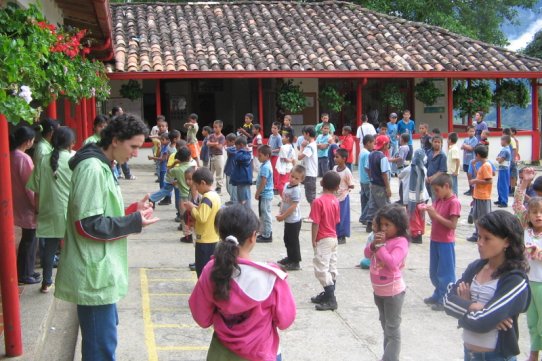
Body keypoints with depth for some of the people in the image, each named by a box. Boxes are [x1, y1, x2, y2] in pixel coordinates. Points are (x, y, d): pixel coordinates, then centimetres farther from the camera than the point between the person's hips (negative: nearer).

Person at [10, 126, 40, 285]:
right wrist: (37, 206, -10)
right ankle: (25, 274, 15)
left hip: (18, 204, 8)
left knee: (27, 239, 19)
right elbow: (30, 186, -20)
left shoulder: (11, 155, 3)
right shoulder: (24, 158, -23)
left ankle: (24, 271, 29)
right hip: (27, 206, -8)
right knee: (30, 240, 5)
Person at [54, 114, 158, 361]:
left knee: (101, 336, 23)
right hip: (95, 275, -11)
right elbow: (89, 225, -23)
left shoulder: (102, 167, 13)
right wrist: (135, 222, -15)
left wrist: (133, 210, 4)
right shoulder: (92, 169, -18)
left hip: (100, 272, 11)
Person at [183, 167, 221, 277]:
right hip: (213, 238, 9)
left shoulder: (207, 198, -21)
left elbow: (201, 218, -27)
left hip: (205, 240, -9)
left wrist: (192, 208, -13)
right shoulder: (215, 195, 8)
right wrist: (196, 208, 7)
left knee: (202, 269, 1)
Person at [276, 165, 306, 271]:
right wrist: (280, 213, 3)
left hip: (294, 220, -9)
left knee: (293, 241, 2)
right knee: (287, 239, 22)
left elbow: (293, 206, -24)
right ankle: (290, 257, 39)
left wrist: (283, 216, -18)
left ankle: (295, 263, 12)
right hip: (287, 219, 9)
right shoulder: (286, 185, 4)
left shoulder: (296, 190, -22)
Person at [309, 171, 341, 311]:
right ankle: (328, 295, 23)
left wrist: (313, 240, -10)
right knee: (332, 268, 13)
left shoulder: (318, 201, -18)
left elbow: (316, 224, -17)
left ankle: (331, 300, -7)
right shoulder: (336, 201, 2)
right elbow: (336, 220, 9)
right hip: (333, 238, 8)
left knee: (321, 269, -5)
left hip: (323, 240, -8)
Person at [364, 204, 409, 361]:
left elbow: (392, 263, -32)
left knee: (393, 329, 1)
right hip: (378, 290, 9)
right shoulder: (381, 238, 5)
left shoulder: (400, 242, -20)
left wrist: (380, 246, -26)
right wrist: (373, 244, -13)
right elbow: (367, 254, 5)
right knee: (386, 326, 20)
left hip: (393, 291, -9)